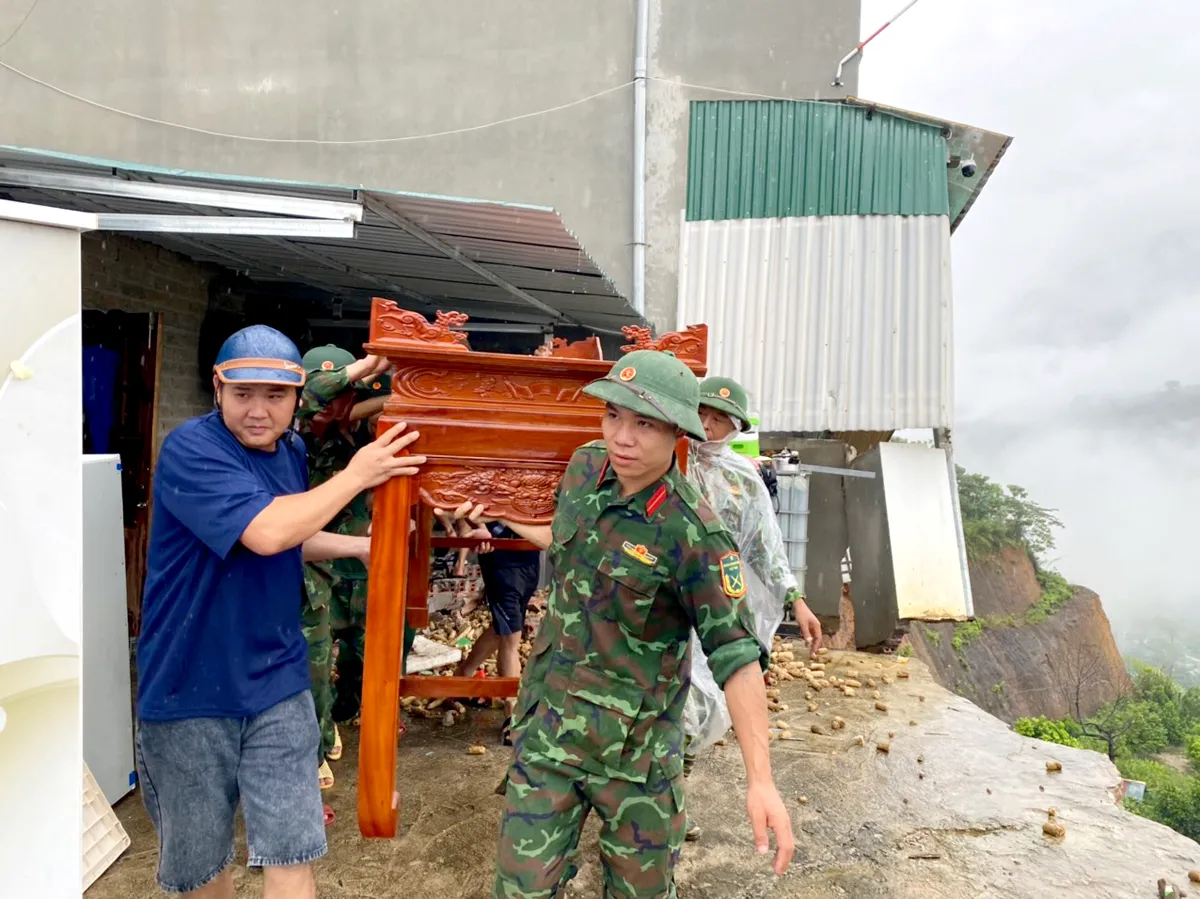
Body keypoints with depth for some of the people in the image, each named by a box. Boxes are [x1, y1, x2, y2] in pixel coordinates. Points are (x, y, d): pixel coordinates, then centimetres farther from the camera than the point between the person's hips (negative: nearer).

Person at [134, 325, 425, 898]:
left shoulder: (291, 449, 4)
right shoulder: (190, 450, -18)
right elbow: (265, 532, -31)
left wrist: (360, 546, 5)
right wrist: (356, 476, -20)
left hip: (277, 685, 4)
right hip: (188, 690, -4)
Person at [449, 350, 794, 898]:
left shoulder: (692, 533, -21)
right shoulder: (586, 466, -3)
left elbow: (735, 654, -19)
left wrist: (760, 780, -22)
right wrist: (503, 522, 26)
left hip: (636, 748, -4)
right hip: (546, 729, 4)